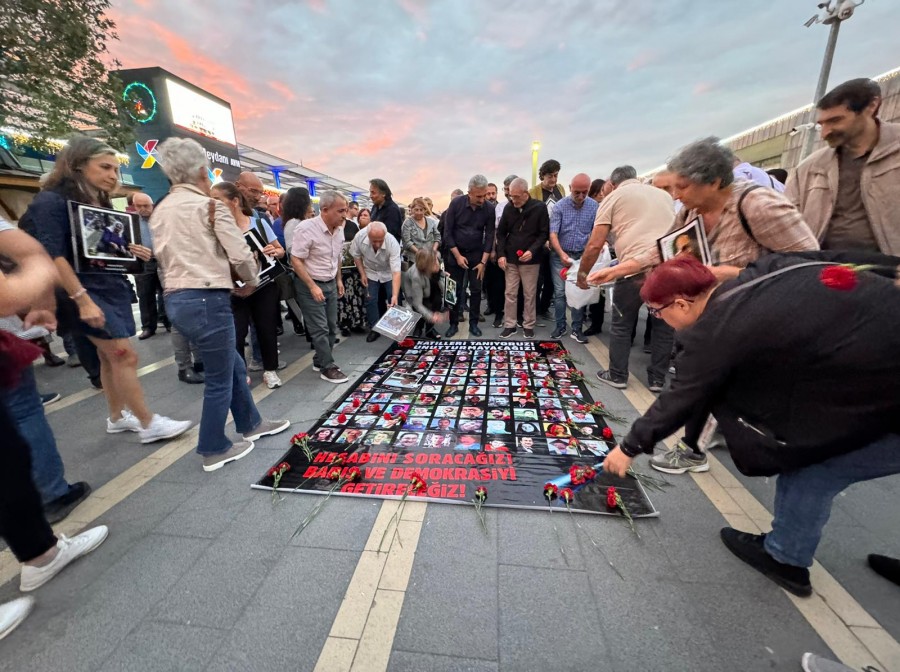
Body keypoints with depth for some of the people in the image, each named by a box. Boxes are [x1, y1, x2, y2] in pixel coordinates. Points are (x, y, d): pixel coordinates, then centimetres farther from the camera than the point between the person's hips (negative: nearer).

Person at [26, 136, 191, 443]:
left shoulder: (102, 203, 14)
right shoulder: (52, 200, -10)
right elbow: (54, 256, -18)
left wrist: (134, 253, -3)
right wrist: (82, 299, -24)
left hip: (115, 288, 8)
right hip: (88, 290, -8)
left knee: (111, 356, 12)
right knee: (125, 356, -10)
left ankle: (117, 417, 24)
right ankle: (149, 424, -3)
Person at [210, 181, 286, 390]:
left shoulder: (259, 223, -4)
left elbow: (280, 250, 5)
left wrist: (275, 251, -18)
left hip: (264, 288, 0)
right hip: (235, 293, 0)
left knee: (266, 329, 8)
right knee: (235, 335, -2)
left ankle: (270, 370, 27)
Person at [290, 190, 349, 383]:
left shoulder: (338, 229, 2)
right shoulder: (306, 228, -20)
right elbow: (296, 260, -19)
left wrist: (339, 280, 14)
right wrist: (312, 286, -22)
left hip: (331, 284, 7)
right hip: (310, 285, -7)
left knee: (332, 327, 11)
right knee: (320, 329, -3)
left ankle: (320, 360, 27)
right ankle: (327, 368, 9)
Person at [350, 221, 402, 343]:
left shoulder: (393, 243, -36)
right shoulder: (360, 236, -28)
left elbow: (396, 272, -38)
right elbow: (356, 254, -6)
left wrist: (395, 295, -45)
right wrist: (362, 273, -10)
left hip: (388, 273, -1)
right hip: (370, 272, 2)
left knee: (394, 301, -7)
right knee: (371, 300, -6)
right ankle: (374, 328, 9)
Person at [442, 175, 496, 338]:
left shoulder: (489, 209, -9)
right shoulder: (456, 203, -12)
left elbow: (489, 235, -5)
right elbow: (447, 232, -9)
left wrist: (483, 262, -9)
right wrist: (457, 255, -12)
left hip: (477, 254, 1)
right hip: (456, 253, -1)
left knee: (476, 290, 4)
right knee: (455, 290, 3)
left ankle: (473, 323, 16)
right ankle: (454, 324, 14)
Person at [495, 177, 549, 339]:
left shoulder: (539, 207, -5)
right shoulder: (508, 208, 4)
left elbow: (544, 233, -3)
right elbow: (501, 233, 9)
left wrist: (532, 250, -18)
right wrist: (501, 254, -2)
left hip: (531, 259, -2)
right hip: (510, 259, 3)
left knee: (530, 294, 4)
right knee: (510, 293, 5)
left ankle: (529, 325, 16)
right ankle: (509, 325, 14)